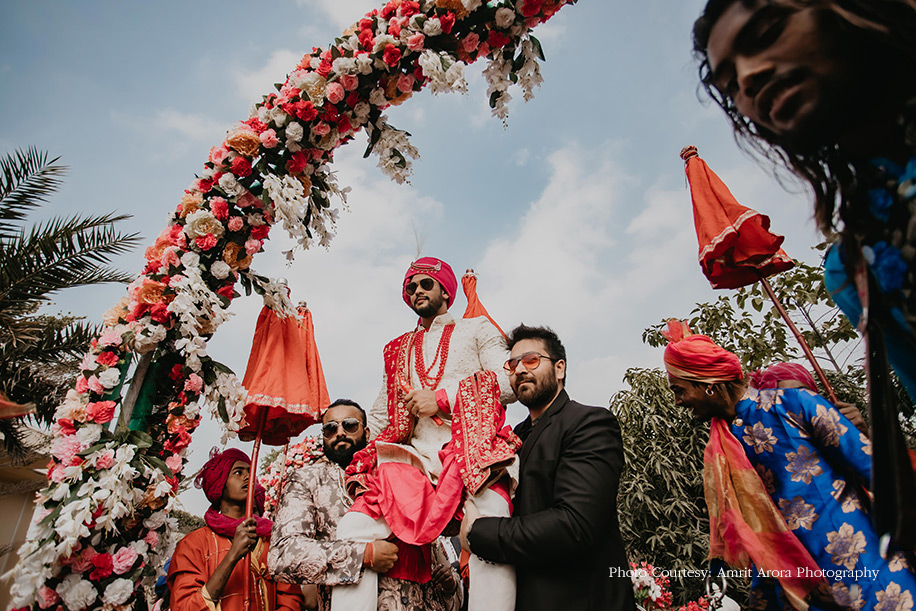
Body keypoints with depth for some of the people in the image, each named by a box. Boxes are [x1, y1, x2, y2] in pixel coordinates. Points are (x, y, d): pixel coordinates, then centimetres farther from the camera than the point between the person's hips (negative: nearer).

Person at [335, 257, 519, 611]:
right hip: (415, 459, 4)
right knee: (352, 529, -17)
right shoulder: (398, 350, 28)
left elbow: (509, 383, 3)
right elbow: (380, 416, 30)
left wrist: (441, 397, -5)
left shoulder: (476, 329, 18)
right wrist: (364, 471, 16)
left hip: (471, 449, -3)